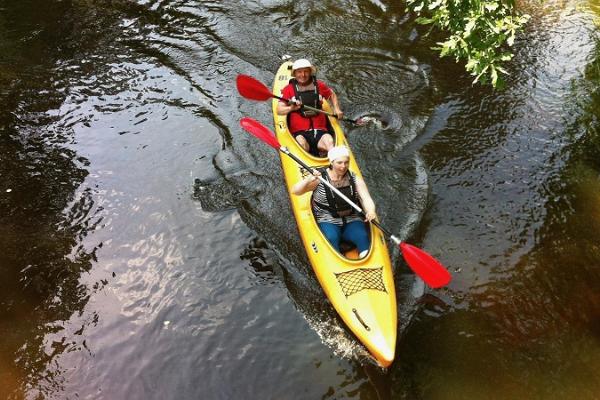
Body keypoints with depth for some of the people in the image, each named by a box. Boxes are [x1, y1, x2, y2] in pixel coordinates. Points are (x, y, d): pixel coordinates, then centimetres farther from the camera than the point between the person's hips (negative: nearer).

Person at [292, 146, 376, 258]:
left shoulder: (355, 180, 2)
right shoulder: (320, 178, -6)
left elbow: (366, 199, -10)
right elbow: (295, 191, -11)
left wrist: (370, 211, -33)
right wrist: (308, 180, -32)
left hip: (351, 221, 2)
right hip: (327, 222, -2)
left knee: (362, 236, -25)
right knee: (331, 238, -31)